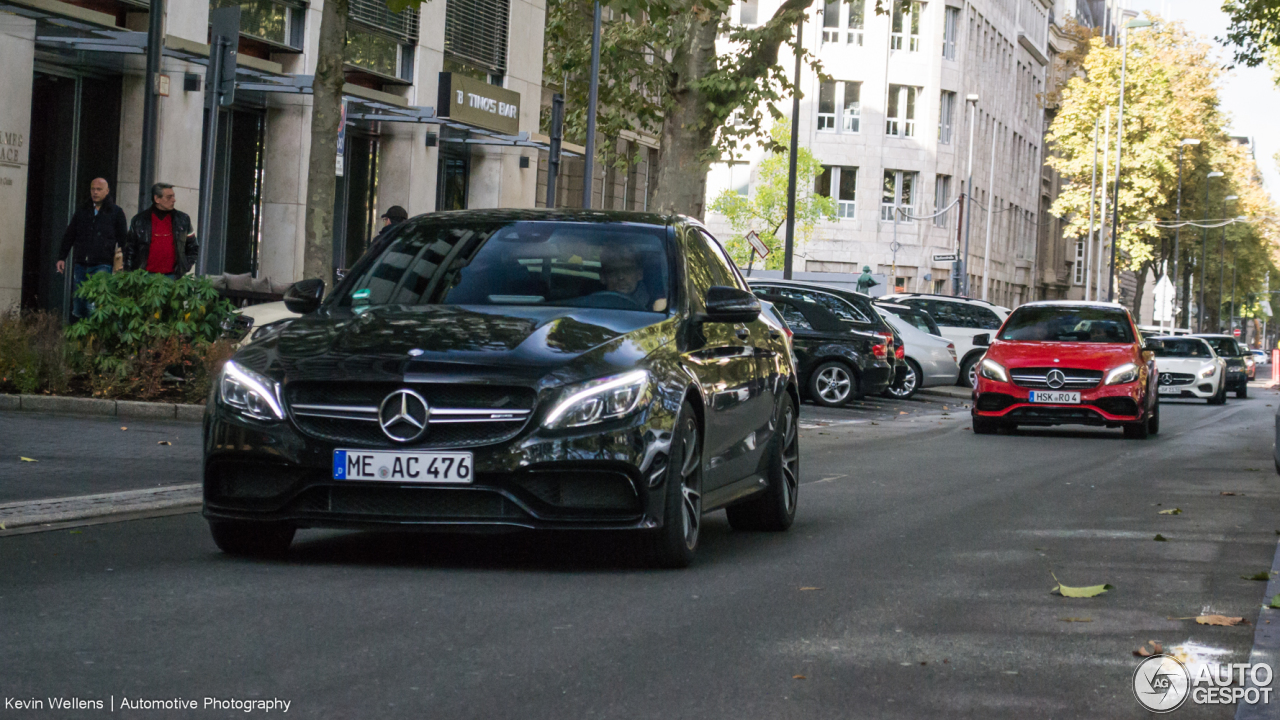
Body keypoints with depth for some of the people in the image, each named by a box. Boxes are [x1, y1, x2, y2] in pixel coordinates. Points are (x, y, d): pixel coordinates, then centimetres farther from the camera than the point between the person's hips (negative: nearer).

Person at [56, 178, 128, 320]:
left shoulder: (116, 212, 6)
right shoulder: (82, 211, 15)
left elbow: (123, 240, 8)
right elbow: (69, 236, 19)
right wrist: (61, 257, 12)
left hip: (102, 265, -4)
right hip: (80, 264, 4)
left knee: (94, 307, -17)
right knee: (78, 307, 6)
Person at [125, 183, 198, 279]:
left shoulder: (183, 219, 9)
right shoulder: (139, 220, 6)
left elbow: (192, 248, 16)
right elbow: (130, 250, 9)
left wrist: (184, 269, 3)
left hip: (172, 277, 1)